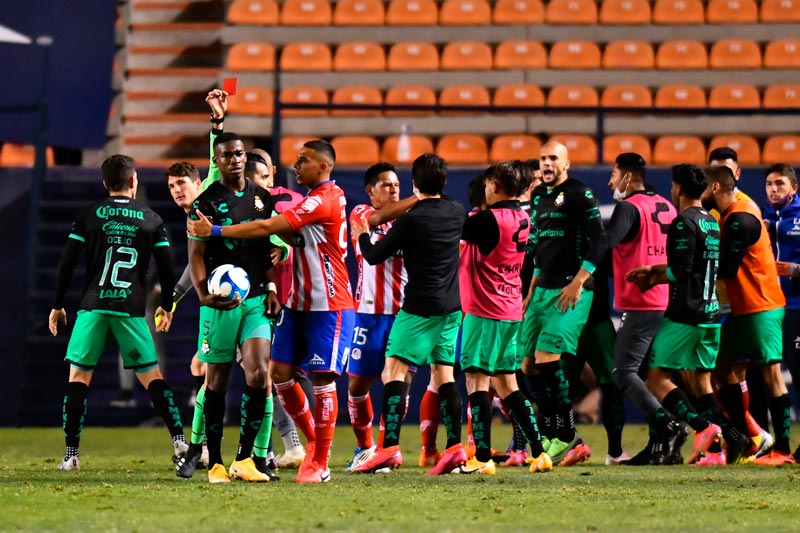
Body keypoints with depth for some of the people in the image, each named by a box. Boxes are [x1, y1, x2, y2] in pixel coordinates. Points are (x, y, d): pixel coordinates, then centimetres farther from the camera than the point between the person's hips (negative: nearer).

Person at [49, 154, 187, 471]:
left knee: (78, 376, 5)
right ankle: (178, 438, -5)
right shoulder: (151, 220, 7)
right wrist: (166, 307, 24)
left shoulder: (88, 216, 5)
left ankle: (71, 454, -1)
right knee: (152, 376, 8)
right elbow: (167, 269, 9)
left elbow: (67, 263, 3)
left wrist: (57, 305, 12)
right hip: (131, 308, 1)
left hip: (93, 306, -1)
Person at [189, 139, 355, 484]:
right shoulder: (313, 200, 15)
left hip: (329, 306, -9)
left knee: (322, 379, -5)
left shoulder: (324, 200, -17)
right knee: (280, 372, 4)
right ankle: (313, 441, 21)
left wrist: (215, 231, -17)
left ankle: (319, 464, 1)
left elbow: (267, 228, -20)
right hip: (299, 304, 9)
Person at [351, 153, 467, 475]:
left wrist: (362, 237, 14)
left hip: (420, 307, -7)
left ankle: (390, 448, -17)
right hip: (451, 306, 7)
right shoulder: (456, 213, 5)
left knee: (394, 370, -6)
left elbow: (375, 256, -6)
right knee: (443, 373, 11)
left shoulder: (411, 220, -13)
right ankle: (455, 446, 3)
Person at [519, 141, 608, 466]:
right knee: (530, 366, 4)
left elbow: (599, 240, -12)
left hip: (570, 290, -9)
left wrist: (578, 282, -17)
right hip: (544, 290, 9)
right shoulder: (538, 196, 18)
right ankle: (553, 437, 11)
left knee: (548, 360, -17)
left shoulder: (579, 194, -7)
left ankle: (565, 439, -11)